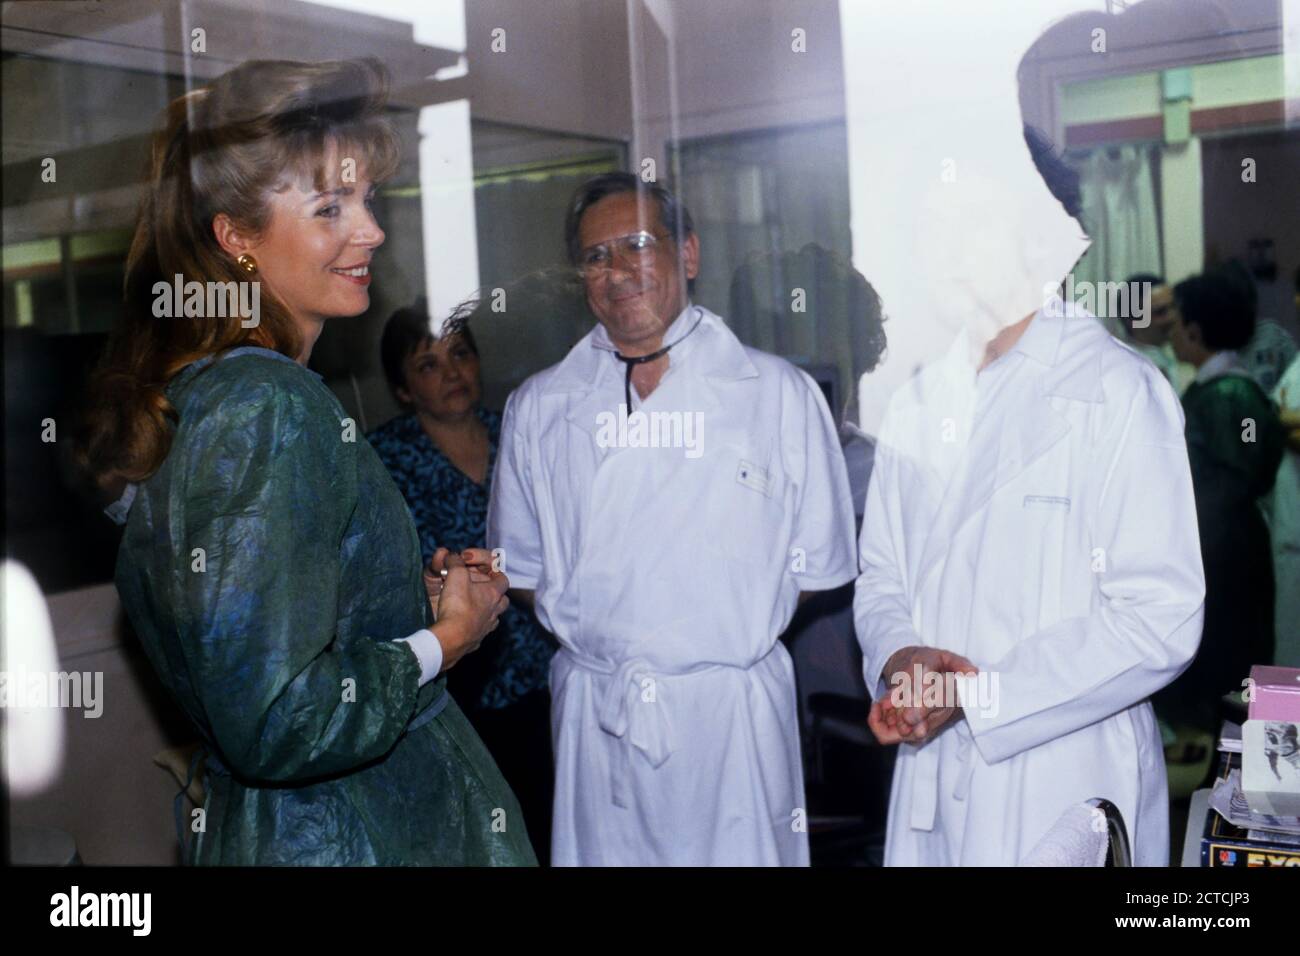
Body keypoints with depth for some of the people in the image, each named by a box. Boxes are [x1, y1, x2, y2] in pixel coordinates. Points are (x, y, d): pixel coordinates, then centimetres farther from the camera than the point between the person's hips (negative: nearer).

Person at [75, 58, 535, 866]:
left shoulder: (179, 392, 5)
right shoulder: (271, 406, -23)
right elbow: (274, 725, -28)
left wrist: (417, 595, 8)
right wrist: (445, 640, -14)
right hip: (357, 838, -9)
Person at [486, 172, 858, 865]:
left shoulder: (781, 394, 1)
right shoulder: (538, 408, 7)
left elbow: (817, 568, 2)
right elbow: (522, 568, 12)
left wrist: (733, 630, -4)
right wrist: (594, 633, 1)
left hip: (735, 711, -1)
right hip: (593, 714, 2)